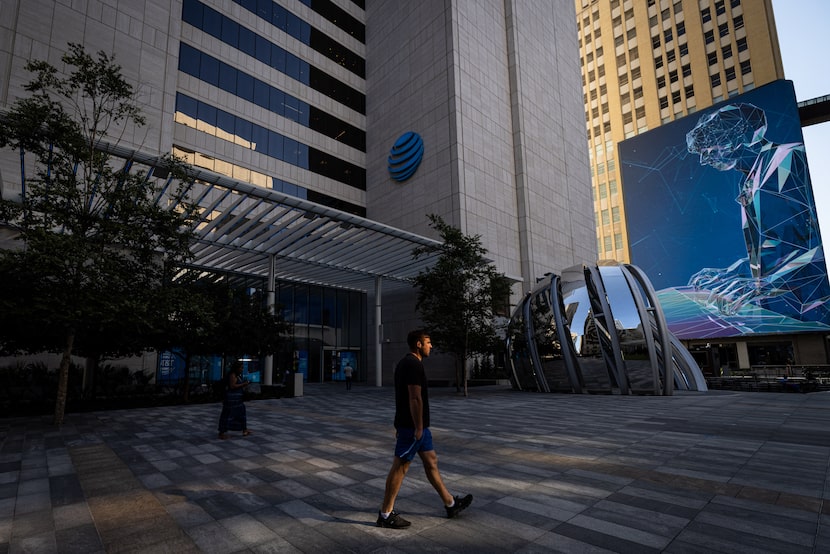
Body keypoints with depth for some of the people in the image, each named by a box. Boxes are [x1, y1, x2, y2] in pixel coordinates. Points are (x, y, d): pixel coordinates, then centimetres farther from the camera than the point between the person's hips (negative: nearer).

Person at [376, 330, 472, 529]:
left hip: (414, 424, 11)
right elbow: (415, 398, -24)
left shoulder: (405, 363, 13)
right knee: (400, 467, 0)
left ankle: (450, 504, 28)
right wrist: (418, 427, -20)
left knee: (431, 461, 17)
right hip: (412, 425, -11)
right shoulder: (414, 365, -20)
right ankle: (385, 515, 12)